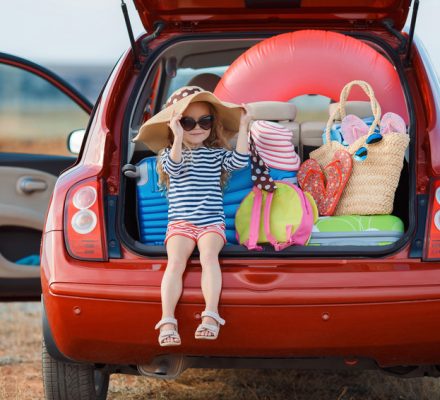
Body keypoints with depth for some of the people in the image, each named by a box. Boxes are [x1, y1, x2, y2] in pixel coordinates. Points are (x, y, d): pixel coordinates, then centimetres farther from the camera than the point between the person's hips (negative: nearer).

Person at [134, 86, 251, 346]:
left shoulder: (217, 154, 15)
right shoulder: (170, 153, 9)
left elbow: (239, 161, -3)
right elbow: (173, 166, -14)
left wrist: (243, 128, -8)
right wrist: (178, 139, -28)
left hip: (212, 222, 1)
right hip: (180, 222, -1)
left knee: (209, 256, -29)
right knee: (176, 261, -25)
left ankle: (211, 316, -38)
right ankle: (168, 321, -34)